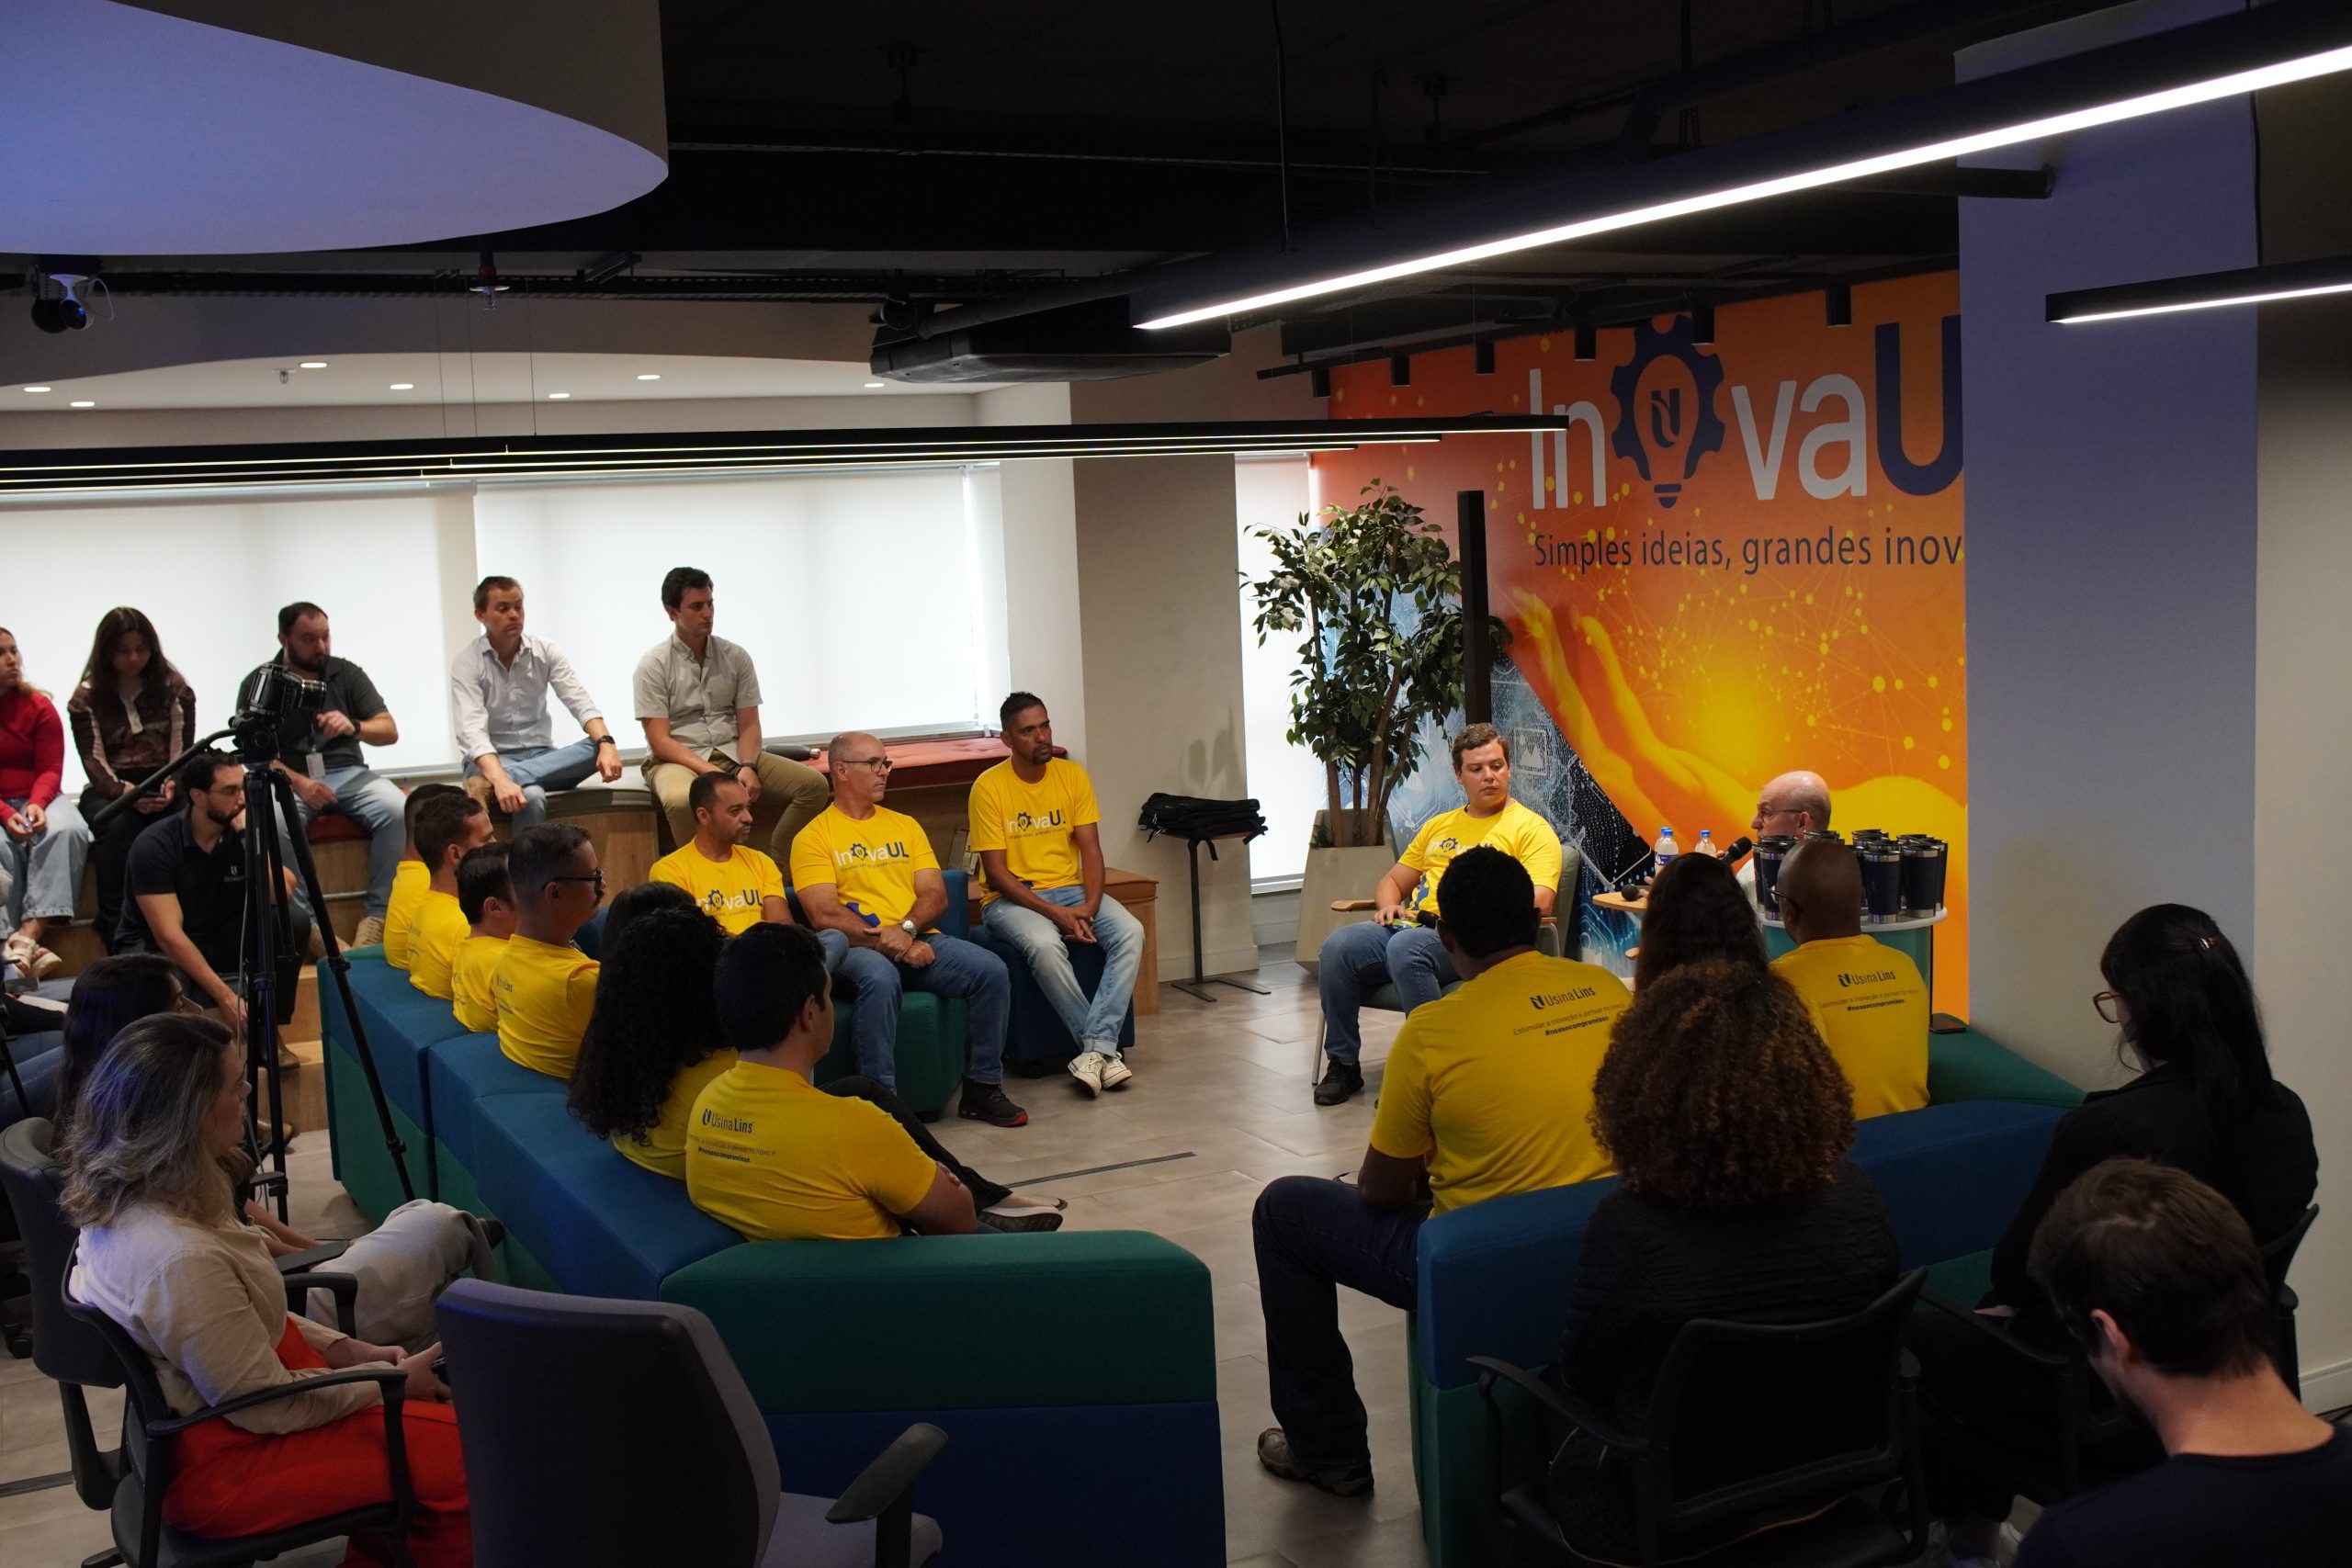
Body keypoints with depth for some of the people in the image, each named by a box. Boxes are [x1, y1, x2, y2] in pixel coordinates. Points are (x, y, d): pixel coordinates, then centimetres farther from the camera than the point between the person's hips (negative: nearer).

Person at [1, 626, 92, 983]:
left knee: (67, 831, -30)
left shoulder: (38, 707, 5)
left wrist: (37, 805, -22)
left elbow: (51, 769, 0)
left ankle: (29, 934, -40)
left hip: (37, 799, 2)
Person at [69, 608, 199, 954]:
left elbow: (183, 751, 2)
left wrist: (172, 786, -21)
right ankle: (118, 940, -40)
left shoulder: (175, 689, 9)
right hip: (108, 792, 0)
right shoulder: (86, 698, 7)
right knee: (117, 829, -36)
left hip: (164, 789, 0)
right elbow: (94, 762, -3)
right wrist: (126, 792, -24)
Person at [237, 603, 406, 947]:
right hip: (288, 778, -2)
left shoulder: (347, 674, 9)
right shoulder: (258, 683, 4)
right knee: (274, 824, -36)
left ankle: (377, 915, -21)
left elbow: (390, 731, 4)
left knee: (397, 810, -28)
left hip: (348, 773, 2)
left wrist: (354, 727, -19)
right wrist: (297, 782, -19)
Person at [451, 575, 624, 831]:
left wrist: (606, 742, -33)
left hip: (542, 757, 6)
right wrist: (501, 780, -45)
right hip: (491, 761, -6)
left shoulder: (546, 651, 2)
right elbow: (473, 731, -24)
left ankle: (486, 785, -40)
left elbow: (581, 703, -9)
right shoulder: (466, 663, -10)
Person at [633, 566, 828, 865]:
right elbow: (660, 741, -10)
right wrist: (710, 772, -22)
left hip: (733, 754, 4)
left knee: (813, 784, -17)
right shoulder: (653, 665, -5)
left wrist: (747, 767, -15)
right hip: (678, 760, -4)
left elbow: (749, 724, 6)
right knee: (681, 800, -41)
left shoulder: (735, 657, 7)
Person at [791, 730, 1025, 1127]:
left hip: (918, 941, 5)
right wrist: (892, 943, -15)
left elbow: (935, 894, 10)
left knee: (991, 970, -19)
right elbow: (824, 915, -9)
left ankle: (982, 1087, -6)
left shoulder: (905, 826, 20)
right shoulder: (814, 837, 3)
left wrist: (906, 929, -12)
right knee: (880, 978, -39)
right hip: (859, 947, -5)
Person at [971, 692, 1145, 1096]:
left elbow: (1091, 849, 0)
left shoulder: (1072, 775, 3)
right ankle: (1103, 1046, -22)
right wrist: (1054, 913, -21)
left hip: (1070, 889, 4)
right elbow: (996, 872, -12)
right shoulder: (989, 787, -10)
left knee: (1130, 932, -24)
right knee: (1045, 944, -37)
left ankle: (1095, 1047, -27)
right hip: (1011, 897, -4)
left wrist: (1088, 906, -19)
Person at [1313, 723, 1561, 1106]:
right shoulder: (1439, 825, 28)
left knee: (1405, 948, -38)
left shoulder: (1531, 828, 8)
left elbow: (1538, 902, -6)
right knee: (1338, 946, -22)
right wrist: (1388, 905, 6)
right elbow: (1393, 881, 31)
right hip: (1411, 926, 6)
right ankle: (1342, 1064, -11)